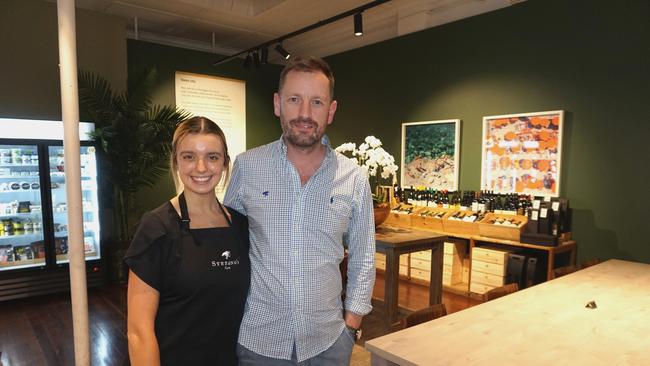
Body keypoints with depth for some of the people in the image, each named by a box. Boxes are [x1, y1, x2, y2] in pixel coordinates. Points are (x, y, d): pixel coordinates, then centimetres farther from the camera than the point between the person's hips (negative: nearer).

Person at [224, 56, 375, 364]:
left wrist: (351, 326, 1)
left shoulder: (354, 178, -6)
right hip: (257, 338, 0)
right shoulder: (246, 167, -8)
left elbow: (362, 259, 2)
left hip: (329, 339, 1)